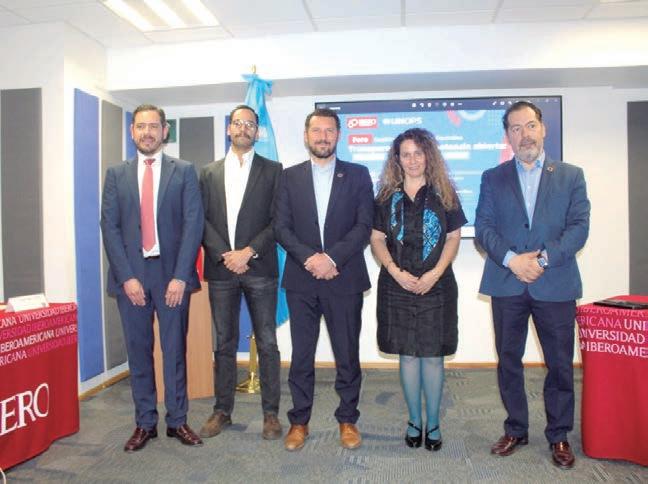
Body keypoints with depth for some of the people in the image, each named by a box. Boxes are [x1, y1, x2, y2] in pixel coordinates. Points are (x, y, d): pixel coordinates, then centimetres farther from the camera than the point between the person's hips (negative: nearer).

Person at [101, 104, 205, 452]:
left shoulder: (184, 171, 3)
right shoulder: (116, 174, 9)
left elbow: (193, 224, -4)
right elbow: (109, 227, 2)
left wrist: (180, 276, -12)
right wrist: (127, 276, -8)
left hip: (171, 273, -1)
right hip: (131, 275, 2)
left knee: (175, 350, 6)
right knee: (139, 351, 9)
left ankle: (177, 420, 21)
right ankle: (145, 423, 23)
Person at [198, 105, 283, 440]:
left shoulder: (272, 170, 5)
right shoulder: (210, 173, 13)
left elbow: (278, 220, -2)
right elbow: (202, 220, 5)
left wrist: (249, 251, -13)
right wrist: (224, 255, -8)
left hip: (259, 268, -2)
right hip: (221, 268, 3)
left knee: (267, 343, 3)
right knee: (224, 344, 11)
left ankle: (270, 412, 14)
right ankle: (222, 410, 23)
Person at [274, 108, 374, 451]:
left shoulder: (358, 175, 5)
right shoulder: (290, 176, 8)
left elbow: (364, 226, -3)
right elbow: (281, 227, 1)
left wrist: (332, 258, -15)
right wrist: (309, 258, -14)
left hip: (345, 279, -1)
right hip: (301, 280, 1)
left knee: (347, 355, 8)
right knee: (301, 356, 8)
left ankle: (347, 419, 25)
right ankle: (299, 421, 23)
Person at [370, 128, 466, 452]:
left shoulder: (444, 194, 4)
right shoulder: (387, 197, 7)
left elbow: (453, 238, 2)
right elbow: (377, 240, 4)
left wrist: (434, 273, -11)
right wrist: (396, 272, -10)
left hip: (436, 286, -1)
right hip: (397, 287, 1)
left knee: (432, 355, 3)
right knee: (407, 354, 7)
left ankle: (433, 423, 18)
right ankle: (414, 421, 22)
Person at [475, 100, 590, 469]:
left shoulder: (571, 175, 7)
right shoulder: (493, 178, 8)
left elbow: (579, 227, -2)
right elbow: (483, 227, 0)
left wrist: (544, 259, -15)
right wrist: (511, 259, -15)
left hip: (555, 284, -1)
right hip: (507, 283, 1)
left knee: (561, 364, 7)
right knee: (508, 361, 10)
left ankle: (559, 436, 25)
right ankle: (516, 430, 26)